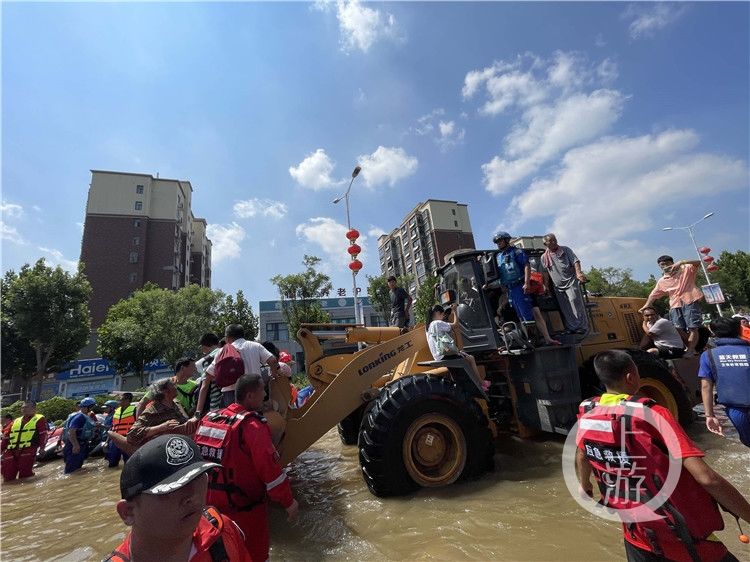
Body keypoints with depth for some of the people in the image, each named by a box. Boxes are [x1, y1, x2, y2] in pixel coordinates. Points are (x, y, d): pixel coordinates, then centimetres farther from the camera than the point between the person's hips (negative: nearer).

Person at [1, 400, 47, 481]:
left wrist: (42, 447, -14)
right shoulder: (15, 421, 23)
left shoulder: (39, 419, 5)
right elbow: (6, 436, 26)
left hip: (28, 450, -6)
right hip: (11, 451, 6)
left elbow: (43, 434, -3)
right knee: (8, 477, 6)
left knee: (25, 475, -7)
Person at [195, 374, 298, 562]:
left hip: (212, 502, 7)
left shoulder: (209, 419, -2)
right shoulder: (252, 425, -24)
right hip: (245, 506, -6)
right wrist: (288, 501, -14)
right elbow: (270, 468, -25)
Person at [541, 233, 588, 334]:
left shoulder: (565, 250, 6)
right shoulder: (544, 257, 11)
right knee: (565, 309, 4)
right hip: (558, 287, 3)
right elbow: (545, 273, 15)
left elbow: (575, 261, -1)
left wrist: (578, 273, -18)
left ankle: (582, 327, -5)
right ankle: (572, 328, 11)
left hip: (571, 282, -3)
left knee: (575, 302, -11)